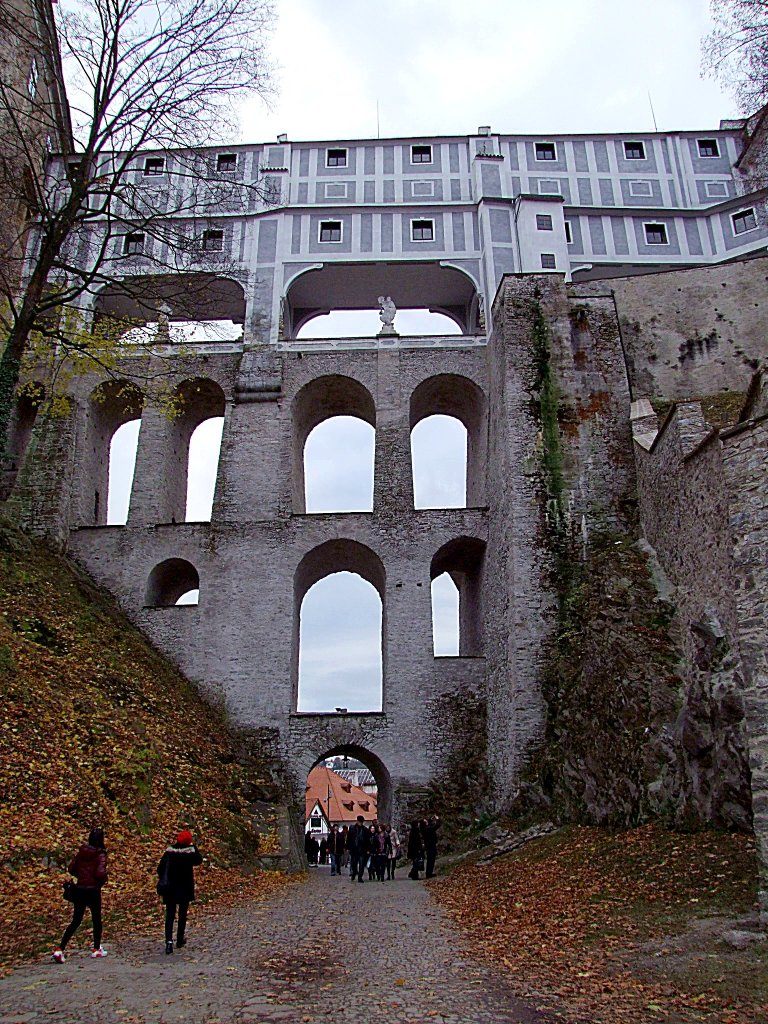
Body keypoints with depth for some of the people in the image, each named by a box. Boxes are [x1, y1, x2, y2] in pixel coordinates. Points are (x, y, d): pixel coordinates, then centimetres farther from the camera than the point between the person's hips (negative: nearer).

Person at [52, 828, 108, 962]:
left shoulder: (81, 852, 2)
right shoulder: (100, 855, -14)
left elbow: (71, 869, 4)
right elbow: (100, 873, -23)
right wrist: (103, 880, -2)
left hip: (79, 889, 4)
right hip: (93, 891, -4)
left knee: (76, 921, 12)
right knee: (96, 920, 14)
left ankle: (60, 950, 0)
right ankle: (97, 950, 24)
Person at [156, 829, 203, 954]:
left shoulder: (169, 851, -6)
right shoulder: (190, 852, -13)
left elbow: (160, 869, -3)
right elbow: (199, 860, 3)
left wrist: (164, 881, 10)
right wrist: (193, 846, 1)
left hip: (169, 889, 2)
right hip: (184, 889, -1)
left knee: (169, 915, 6)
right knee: (182, 914, 13)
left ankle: (169, 941, -7)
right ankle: (180, 940, 21)